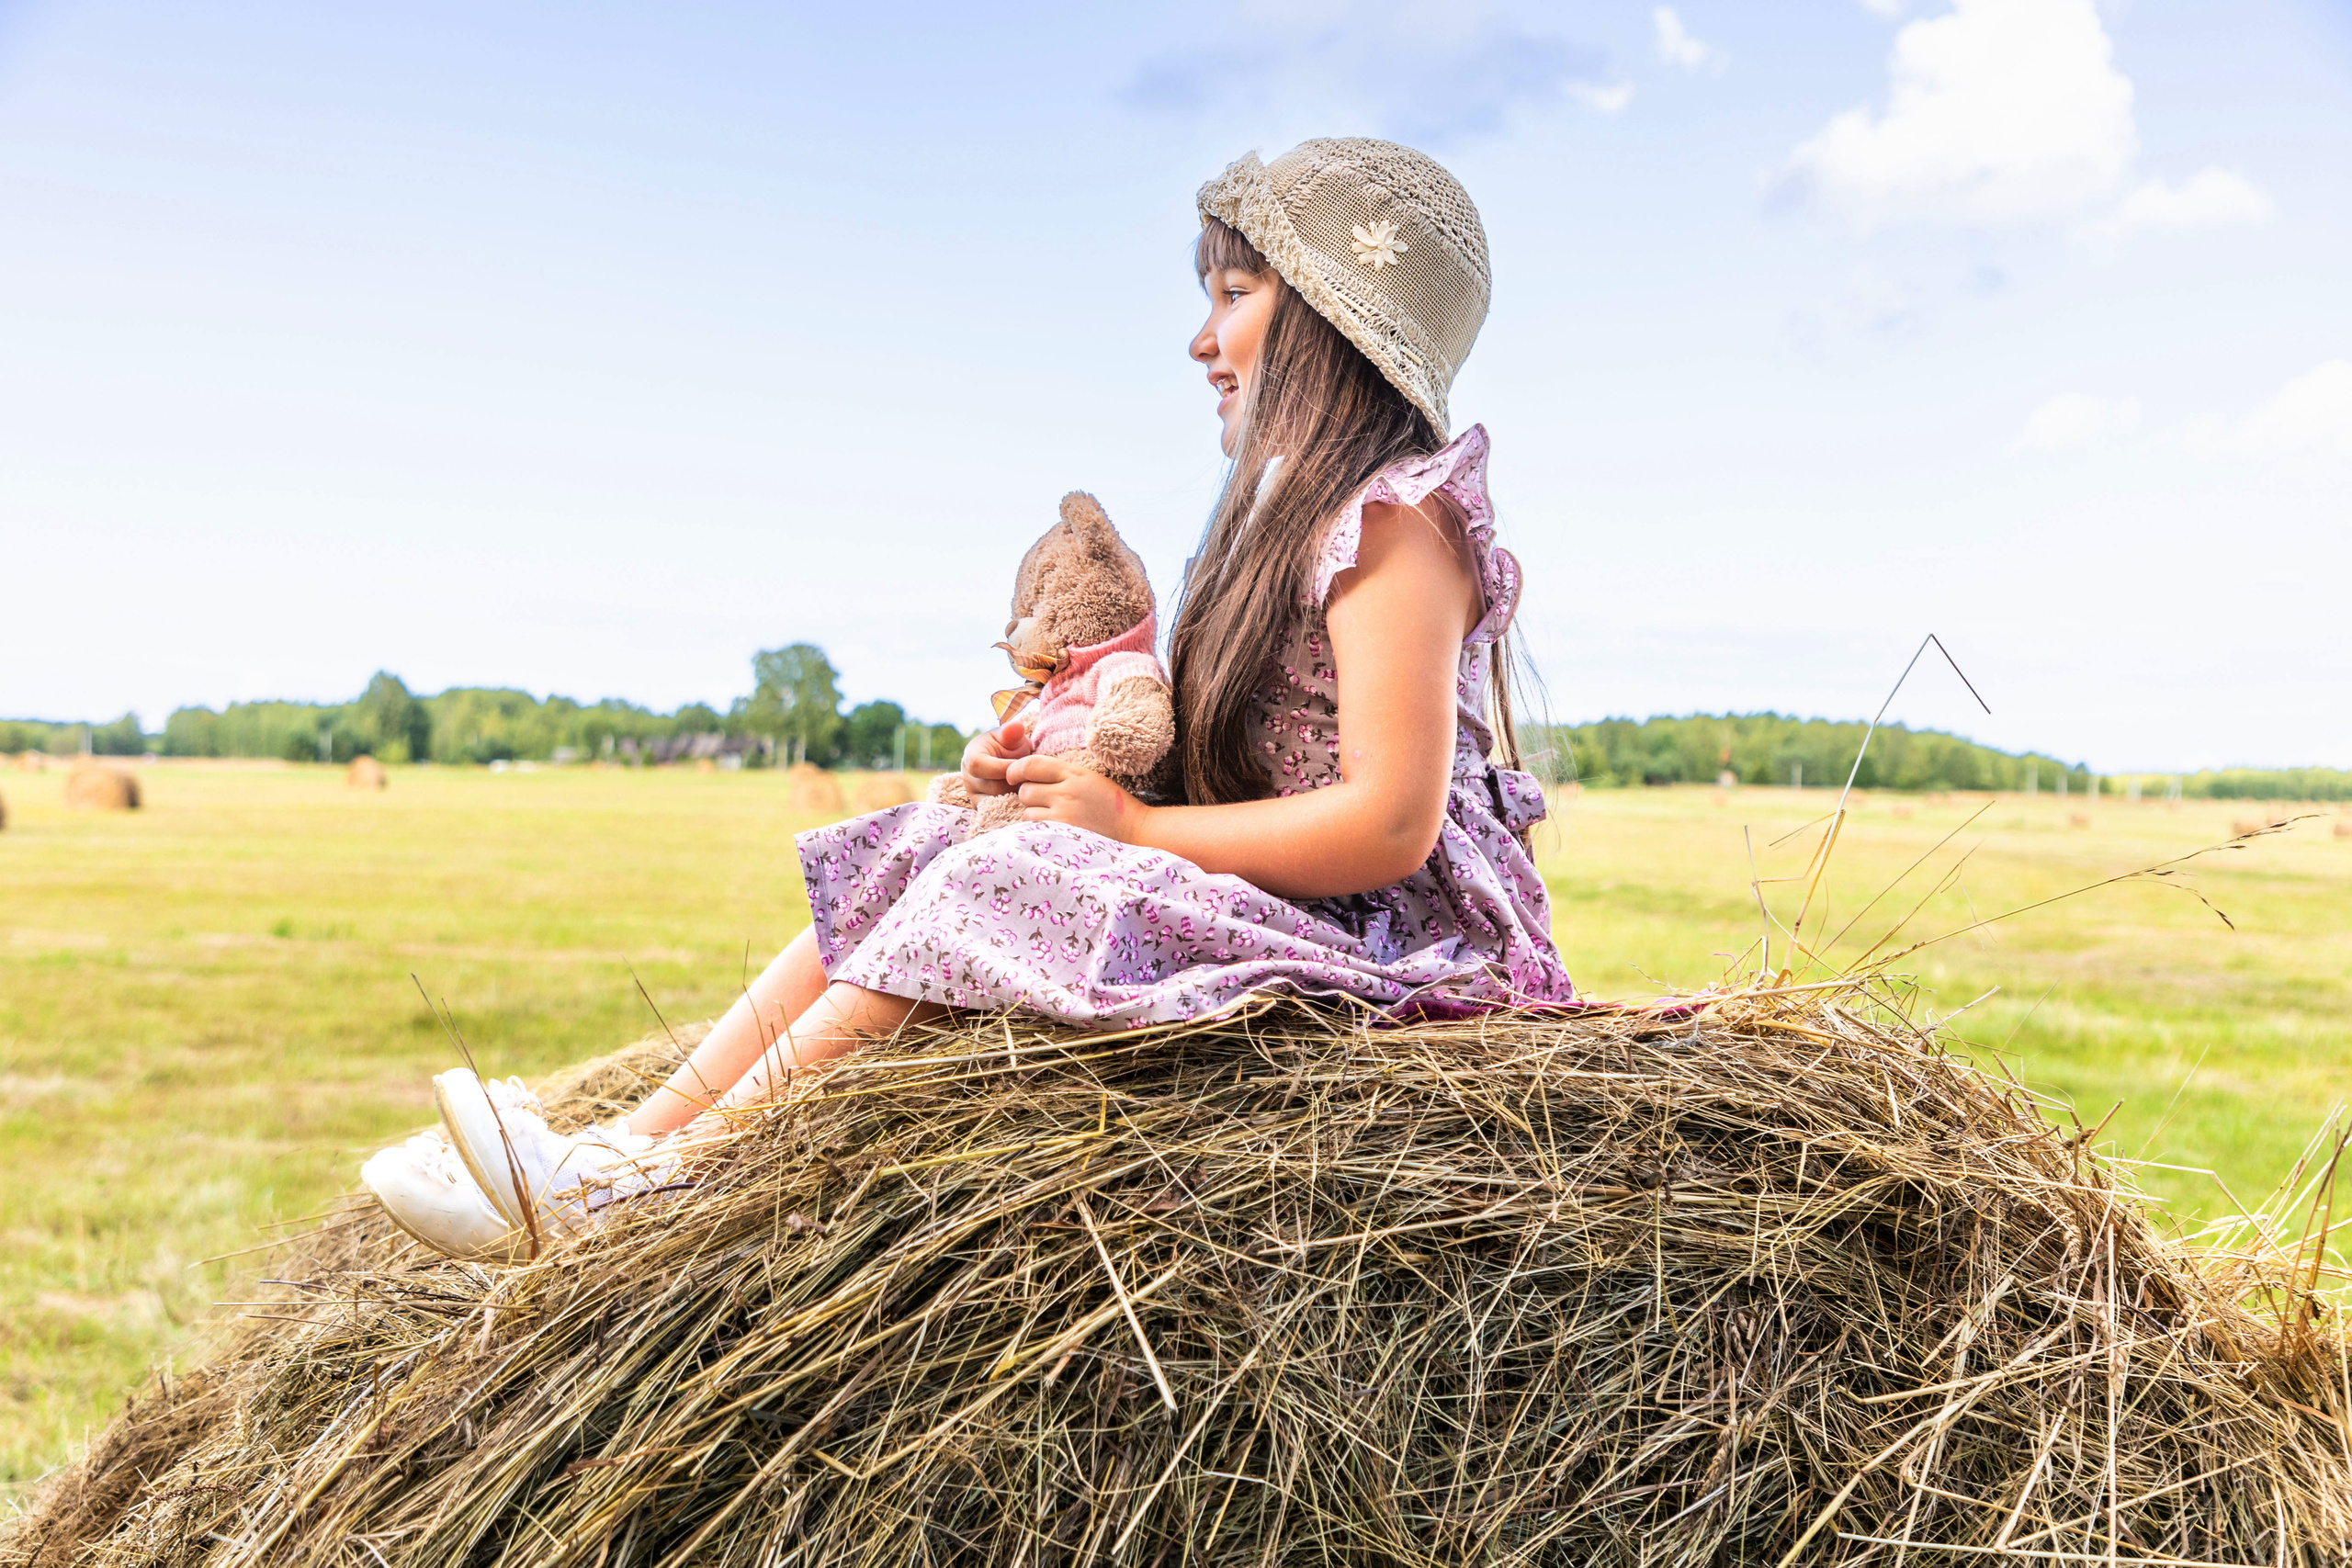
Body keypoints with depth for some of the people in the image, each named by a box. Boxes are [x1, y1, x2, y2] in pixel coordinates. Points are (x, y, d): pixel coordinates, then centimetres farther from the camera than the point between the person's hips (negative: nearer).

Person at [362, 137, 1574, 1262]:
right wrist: (1059, 767, 1)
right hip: (1268, 917, 10)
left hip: (1385, 947, -9)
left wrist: (1134, 826, -16)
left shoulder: (1395, 522, -13)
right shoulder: (1297, 514, 19)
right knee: (920, 846, -3)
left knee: (1003, 882, -24)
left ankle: (630, 1198, -19)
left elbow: (1388, 825, -23)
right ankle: (625, 1143, -11)